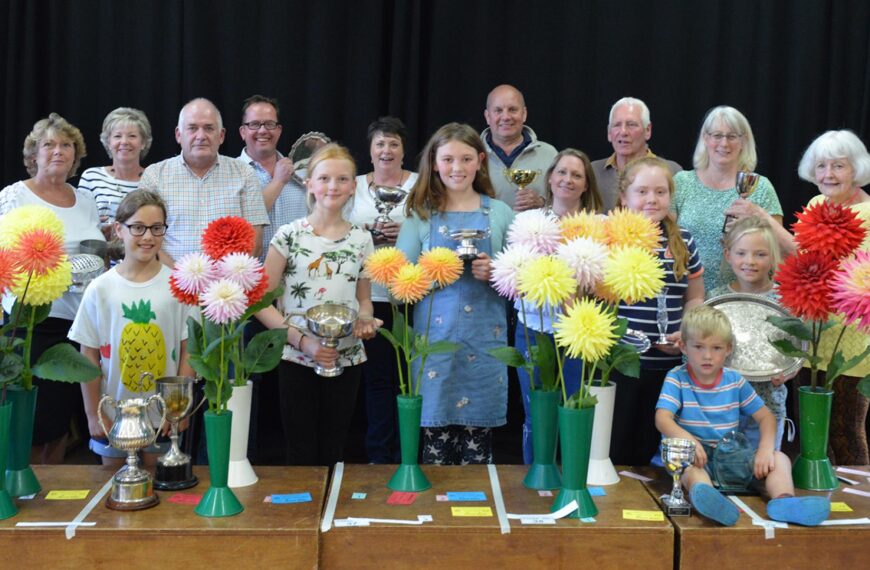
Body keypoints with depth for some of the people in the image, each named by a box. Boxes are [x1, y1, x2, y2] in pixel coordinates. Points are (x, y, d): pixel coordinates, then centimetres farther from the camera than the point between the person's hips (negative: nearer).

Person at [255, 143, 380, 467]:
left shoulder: (361, 240, 5)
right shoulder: (289, 235, -5)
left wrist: (365, 320, -8)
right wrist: (301, 340, -17)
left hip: (346, 359, 3)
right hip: (297, 359, -3)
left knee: (332, 453, 12)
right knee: (302, 456, 3)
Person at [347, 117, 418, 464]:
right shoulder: (354, 186, 12)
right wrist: (364, 234, -7)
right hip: (369, 293, 2)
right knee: (377, 376, 5)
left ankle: (404, 453, 14)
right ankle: (379, 455, 15)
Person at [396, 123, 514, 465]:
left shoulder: (499, 213, 7)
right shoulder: (420, 214, 6)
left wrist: (497, 272, -11)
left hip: (485, 340, 0)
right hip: (434, 337, 0)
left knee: (478, 448, 4)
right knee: (435, 443, 3)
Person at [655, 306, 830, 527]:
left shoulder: (735, 381, 8)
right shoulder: (677, 378, -2)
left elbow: (766, 416, 8)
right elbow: (662, 418, -15)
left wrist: (766, 448, -13)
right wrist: (687, 439, -36)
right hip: (694, 454, -5)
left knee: (779, 459, -14)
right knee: (689, 463, -38)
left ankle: (784, 500, -45)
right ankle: (705, 496, -71)